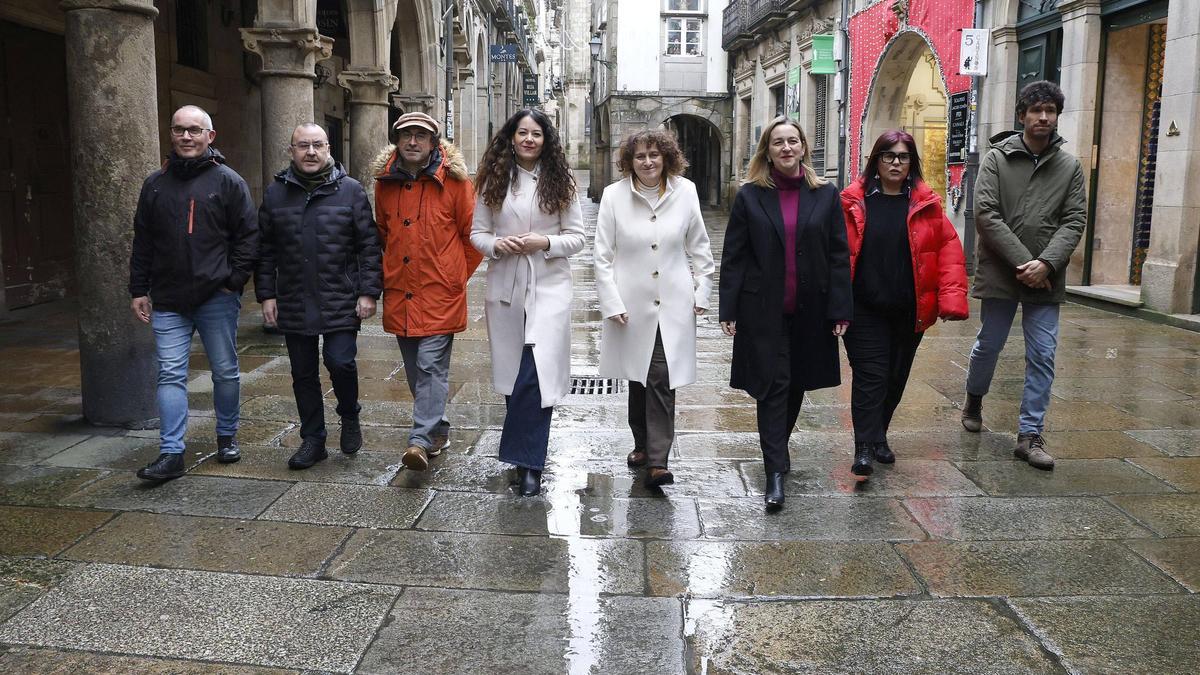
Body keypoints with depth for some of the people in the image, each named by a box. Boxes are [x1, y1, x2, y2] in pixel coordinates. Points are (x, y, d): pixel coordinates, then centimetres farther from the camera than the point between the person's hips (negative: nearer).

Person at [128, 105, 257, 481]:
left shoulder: (228, 181, -1)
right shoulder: (155, 184, 10)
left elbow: (248, 236, -2)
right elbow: (142, 242, 13)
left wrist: (234, 280, -9)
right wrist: (138, 290, 9)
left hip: (217, 298, -2)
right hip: (168, 302, 3)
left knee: (225, 372, 9)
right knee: (170, 375, -2)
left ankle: (227, 437, 26)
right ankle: (171, 454, 0)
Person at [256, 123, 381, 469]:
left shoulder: (350, 190, -1)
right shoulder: (276, 193, 7)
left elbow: (369, 244, -2)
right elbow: (265, 250, 9)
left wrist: (368, 292, -7)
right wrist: (266, 294, 4)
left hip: (341, 303, -3)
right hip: (294, 305, 3)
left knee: (340, 362, -11)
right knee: (303, 374, 9)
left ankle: (350, 417, 19)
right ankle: (313, 439, 23)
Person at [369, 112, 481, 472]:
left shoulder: (453, 180, -5)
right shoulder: (385, 182, 8)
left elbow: (473, 233, 1)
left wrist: (457, 274, 4)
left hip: (439, 293, -5)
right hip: (399, 293, 5)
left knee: (431, 366, -10)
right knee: (415, 370, 12)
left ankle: (421, 439, -11)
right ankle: (438, 430, 26)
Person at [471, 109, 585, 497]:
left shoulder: (559, 182, 2)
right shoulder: (493, 181, 7)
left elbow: (577, 237, 2)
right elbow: (477, 233, 9)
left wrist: (544, 242, -15)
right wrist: (496, 245, -13)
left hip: (549, 286, -2)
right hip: (504, 285, 3)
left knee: (536, 374, -13)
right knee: (512, 372, 10)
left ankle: (528, 464, -4)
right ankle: (527, 455, 28)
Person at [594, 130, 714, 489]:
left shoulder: (685, 191, 1)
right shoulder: (614, 196, -3)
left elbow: (698, 246, 10)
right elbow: (603, 256, -2)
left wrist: (702, 291, 7)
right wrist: (612, 303, -6)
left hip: (673, 304, 0)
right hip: (632, 304, 0)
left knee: (662, 379, -7)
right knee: (638, 378, 12)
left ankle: (657, 459, -3)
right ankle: (642, 445, 31)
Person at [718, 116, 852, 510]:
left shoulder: (825, 195, 4)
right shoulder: (750, 196, 0)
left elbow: (838, 255, 3)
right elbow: (734, 256, 0)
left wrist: (840, 310, -2)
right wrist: (729, 310, -5)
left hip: (809, 311, 2)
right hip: (764, 311, -2)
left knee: (797, 384, 13)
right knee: (773, 385, -3)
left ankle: (777, 447, 35)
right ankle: (775, 472, -2)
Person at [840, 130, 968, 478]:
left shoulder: (927, 205, 3)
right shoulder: (853, 203, -2)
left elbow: (949, 250, 0)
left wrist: (952, 298, -9)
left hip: (909, 311, 3)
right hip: (864, 309, -3)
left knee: (896, 377, 14)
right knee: (870, 376, -7)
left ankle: (877, 437, 31)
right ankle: (865, 447, -5)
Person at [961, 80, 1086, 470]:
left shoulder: (1070, 167, 7)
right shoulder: (998, 158, -1)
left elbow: (1074, 221, 0)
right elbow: (986, 215, -10)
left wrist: (1046, 263, -16)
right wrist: (1023, 262, -16)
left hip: (1046, 278, 2)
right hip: (1000, 273, -2)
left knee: (1042, 357, -1)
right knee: (988, 345, 12)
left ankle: (1030, 435, 6)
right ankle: (974, 400, 39)